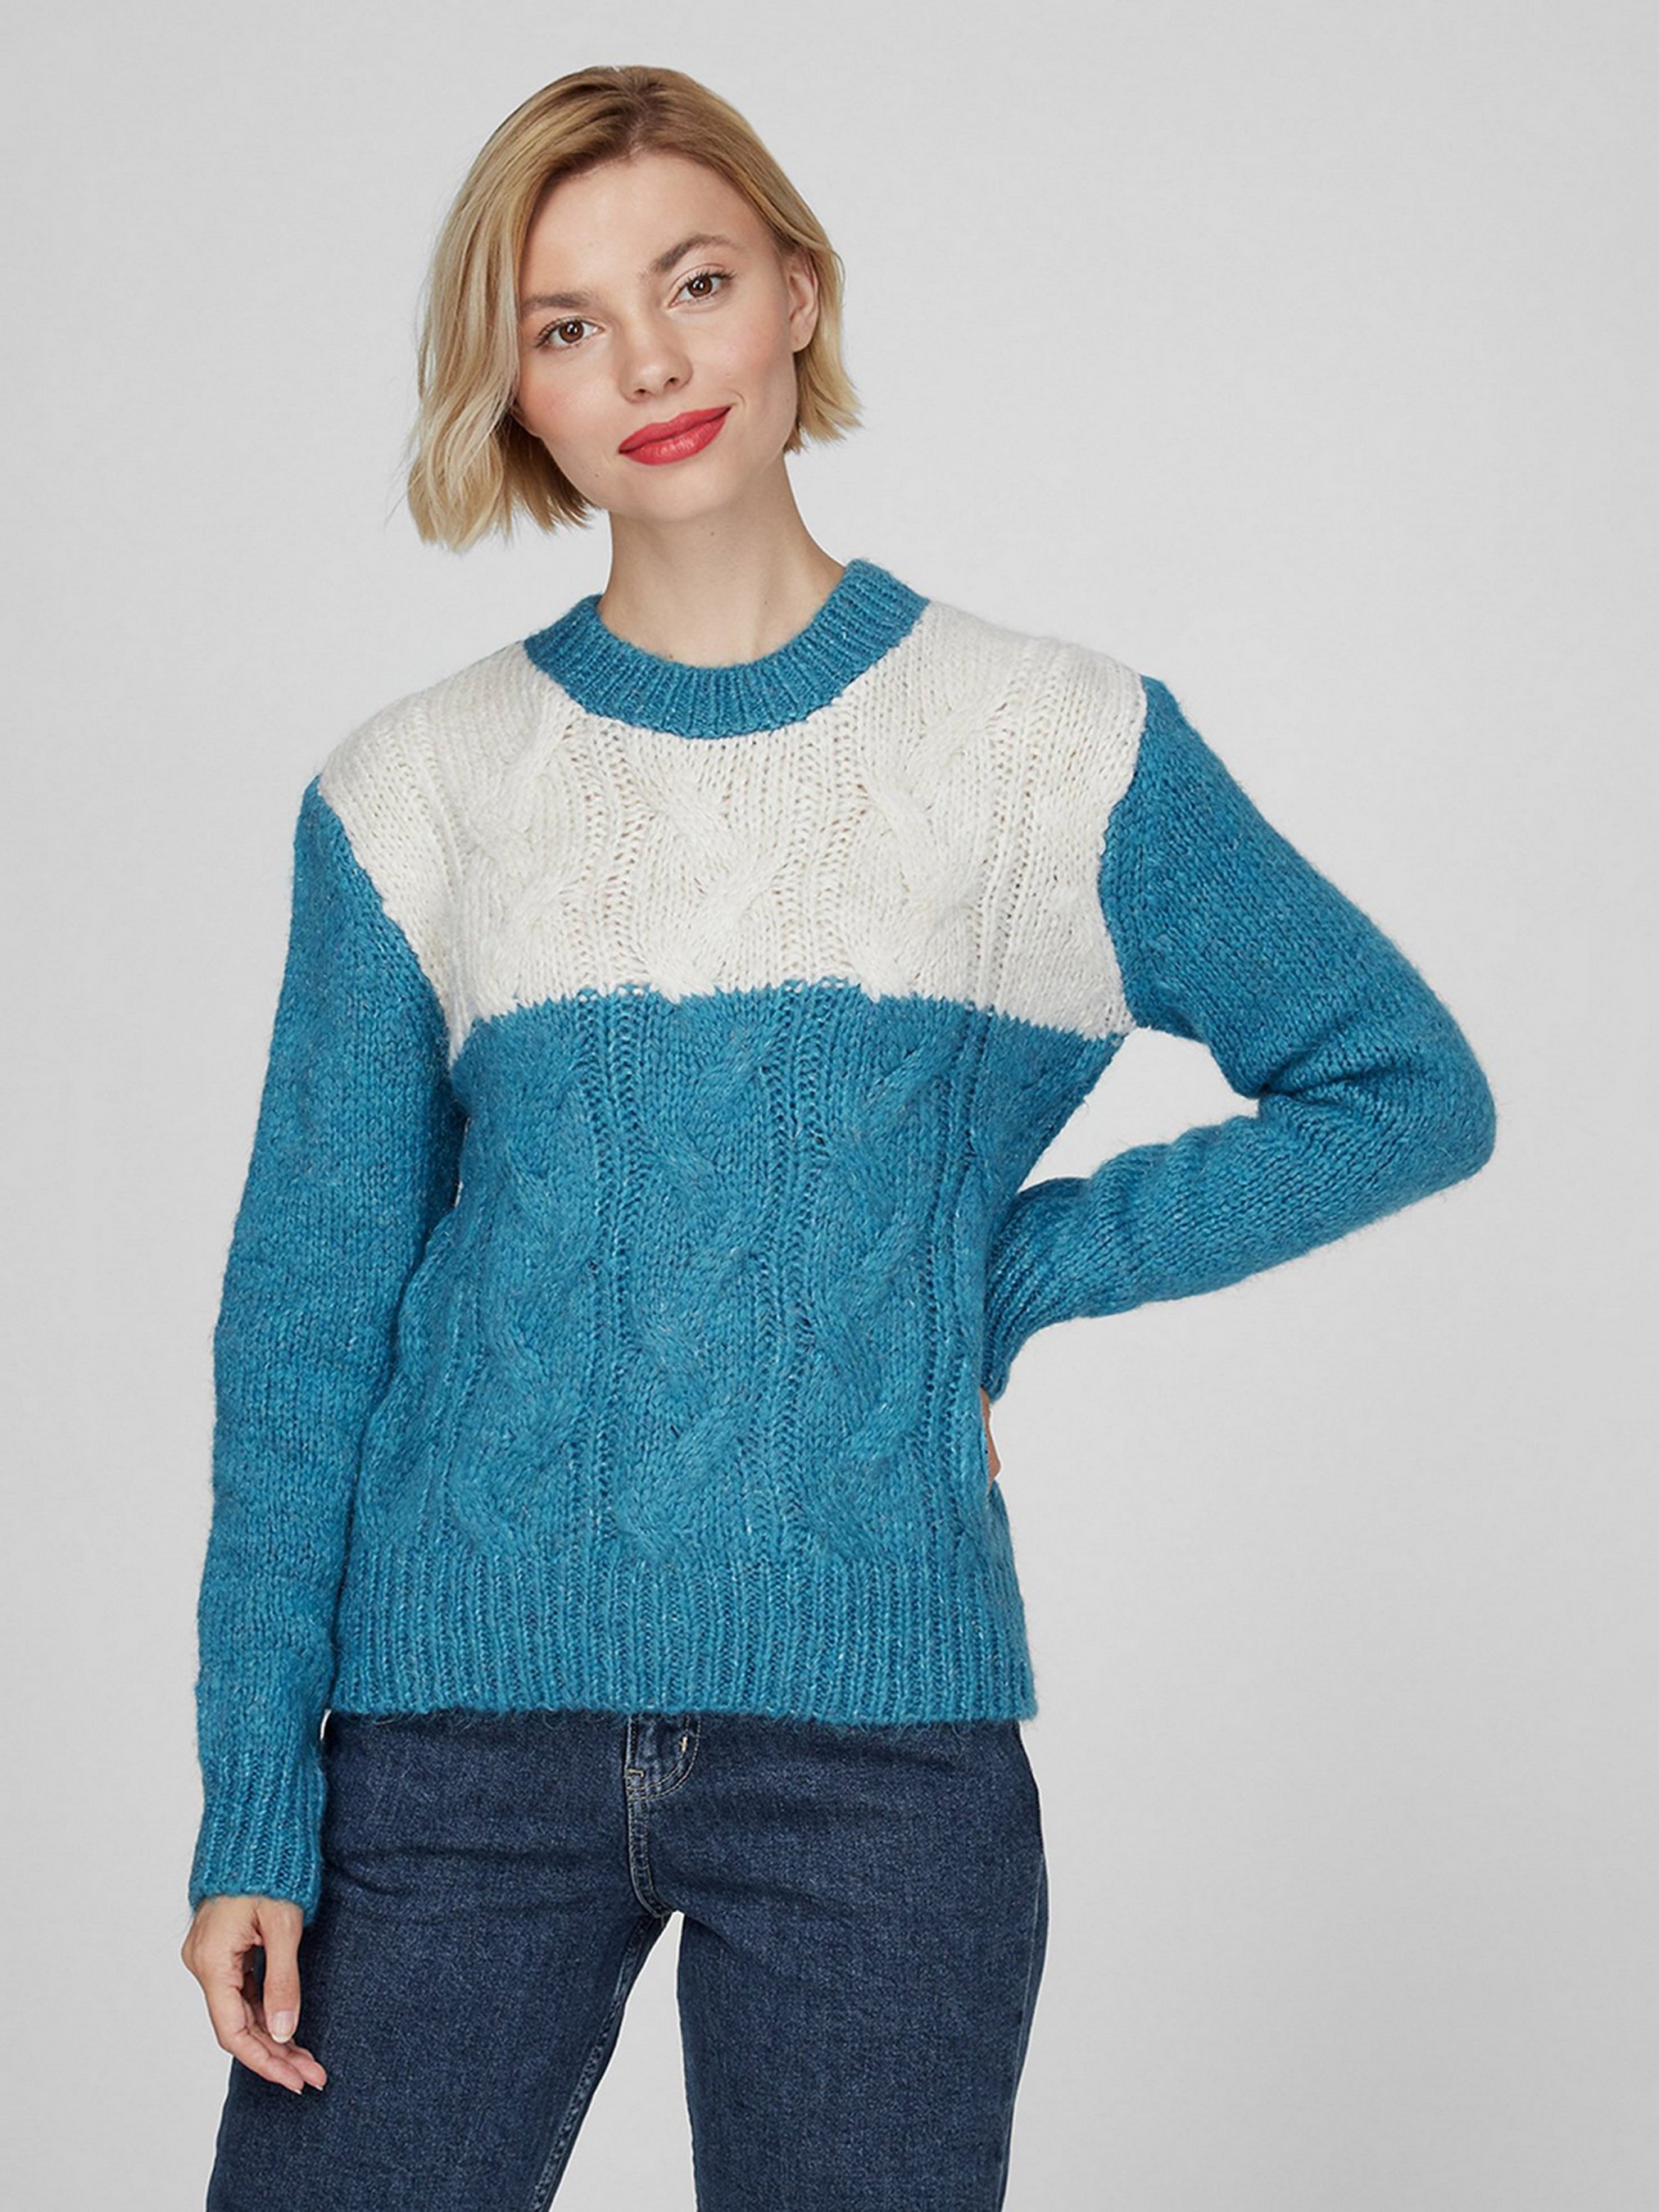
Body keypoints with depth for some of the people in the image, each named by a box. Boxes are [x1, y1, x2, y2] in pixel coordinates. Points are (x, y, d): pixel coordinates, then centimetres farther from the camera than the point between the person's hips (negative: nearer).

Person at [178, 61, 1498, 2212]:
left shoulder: (1066, 746, 3)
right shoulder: (413, 792, 4)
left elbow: (1412, 1084, 9)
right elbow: (305, 1310, 4)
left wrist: (1018, 1267, -1)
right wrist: (254, 1811, -2)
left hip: (880, 1733, 0)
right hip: (461, 1721, 1)